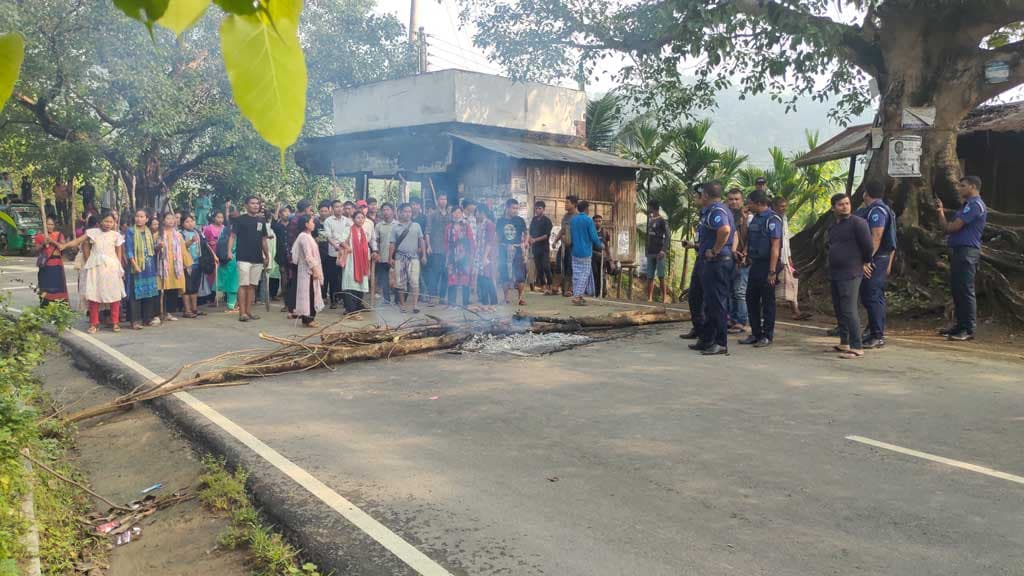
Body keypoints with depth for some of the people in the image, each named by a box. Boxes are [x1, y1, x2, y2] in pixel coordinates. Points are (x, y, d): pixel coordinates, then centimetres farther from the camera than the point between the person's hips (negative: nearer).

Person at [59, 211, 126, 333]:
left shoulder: (116, 235, 6)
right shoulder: (93, 232, 5)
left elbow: (119, 253, 7)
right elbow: (78, 240, 1)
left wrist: (120, 268, 2)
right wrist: (64, 246, -10)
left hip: (111, 267, 0)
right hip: (95, 267, 0)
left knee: (115, 295, -1)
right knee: (93, 295, -1)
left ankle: (115, 322, 10)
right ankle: (94, 323, 7)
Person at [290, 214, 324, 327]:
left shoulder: (308, 236, 17)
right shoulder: (304, 237, -15)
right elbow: (308, 256, -20)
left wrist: (316, 270, 17)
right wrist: (315, 270, -20)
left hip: (310, 270, 10)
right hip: (308, 270, -10)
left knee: (311, 293, 11)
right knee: (308, 293, -7)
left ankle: (309, 317, 16)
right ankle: (307, 319, -4)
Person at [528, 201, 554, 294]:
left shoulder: (547, 220, -4)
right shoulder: (533, 220, 12)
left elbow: (547, 235, -10)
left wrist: (535, 240, -18)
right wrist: (530, 246, 6)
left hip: (544, 248, -5)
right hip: (535, 248, 5)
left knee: (546, 267, -11)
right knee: (539, 268, 3)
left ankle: (550, 286, -7)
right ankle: (543, 286, 8)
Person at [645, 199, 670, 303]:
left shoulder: (662, 221, -5)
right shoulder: (650, 220, 16)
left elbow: (667, 237, -12)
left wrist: (663, 250, -22)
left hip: (659, 252, -7)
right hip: (650, 252, 7)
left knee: (661, 276, -6)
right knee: (650, 277, 5)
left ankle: (664, 297, -2)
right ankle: (649, 298, 6)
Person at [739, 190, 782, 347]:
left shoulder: (772, 219, -13)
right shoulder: (755, 218, 14)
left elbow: (775, 246, -18)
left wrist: (772, 271, -22)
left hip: (767, 265, -8)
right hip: (755, 264, 8)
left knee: (767, 302, 1)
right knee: (751, 299, 11)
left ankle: (767, 336, 9)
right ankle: (755, 334, 21)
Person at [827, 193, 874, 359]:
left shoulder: (857, 222, -10)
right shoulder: (833, 227, 15)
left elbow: (867, 244, -12)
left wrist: (865, 262, 0)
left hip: (850, 274, -9)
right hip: (834, 274, 9)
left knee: (849, 311, -12)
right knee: (838, 309, 14)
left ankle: (857, 347, -10)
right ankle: (844, 343, 24)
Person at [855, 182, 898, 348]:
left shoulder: (876, 210, -14)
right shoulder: (880, 209, 19)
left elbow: (876, 236, -23)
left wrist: (868, 258, -25)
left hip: (876, 259, -11)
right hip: (881, 258, 11)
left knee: (872, 297, -9)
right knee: (876, 296, 14)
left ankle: (877, 336, -8)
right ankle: (876, 332, 21)